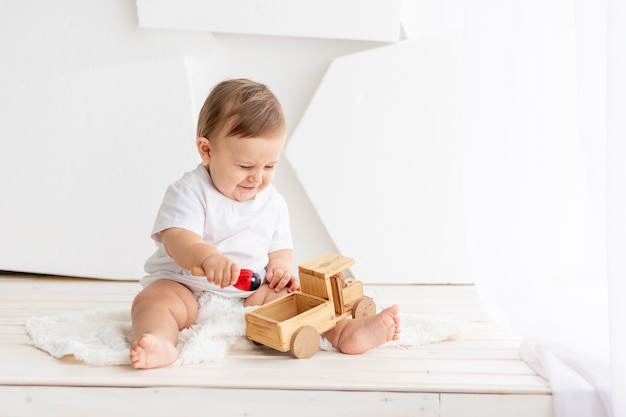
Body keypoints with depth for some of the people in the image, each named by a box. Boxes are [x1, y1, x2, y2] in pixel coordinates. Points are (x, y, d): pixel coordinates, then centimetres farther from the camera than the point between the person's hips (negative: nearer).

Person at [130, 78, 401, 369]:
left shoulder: (273, 203, 9)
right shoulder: (188, 192, -9)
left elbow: (280, 247, 15)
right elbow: (177, 240, -23)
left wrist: (280, 267, -9)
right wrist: (207, 256, -45)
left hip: (252, 296, 4)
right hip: (187, 288, -3)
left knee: (292, 293, -17)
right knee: (153, 299, -30)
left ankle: (344, 332, -30)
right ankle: (160, 342, -55)